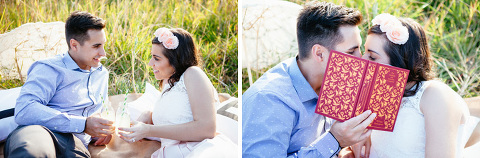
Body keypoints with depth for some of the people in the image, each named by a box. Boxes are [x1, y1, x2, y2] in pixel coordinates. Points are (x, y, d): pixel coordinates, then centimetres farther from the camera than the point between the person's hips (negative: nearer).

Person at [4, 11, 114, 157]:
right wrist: (83, 124, -15)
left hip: (75, 142, 5)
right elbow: (23, 111, -13)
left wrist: (104, 128, 17)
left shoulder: (102, 74, 27)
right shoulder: (50, 69, 3)